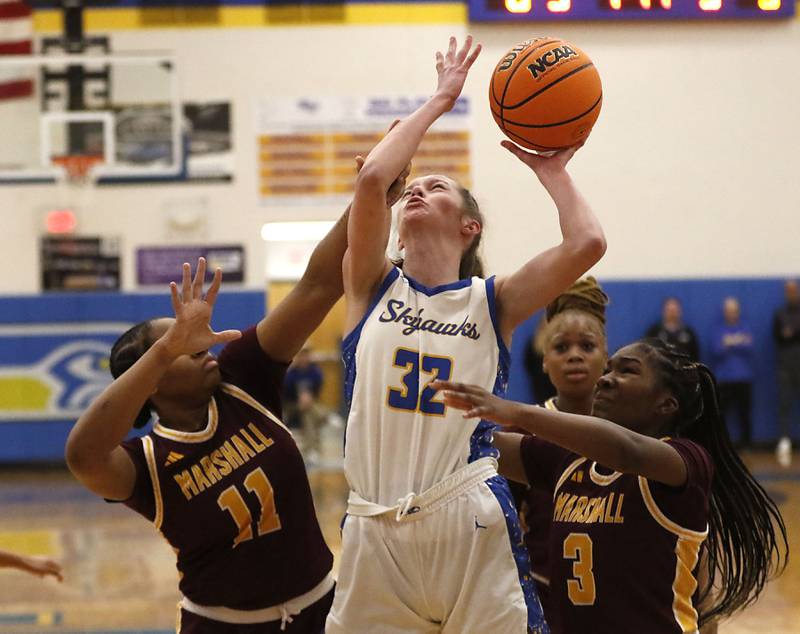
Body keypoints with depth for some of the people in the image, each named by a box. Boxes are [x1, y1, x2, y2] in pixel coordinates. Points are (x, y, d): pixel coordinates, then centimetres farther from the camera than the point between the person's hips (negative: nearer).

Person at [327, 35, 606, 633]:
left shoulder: (491, 302, 6)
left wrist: (552, 171, 7)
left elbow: (587, 243, -9)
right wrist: (440, 100, 2)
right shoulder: (373, 287, 8)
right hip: (375, 533, 1)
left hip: (471, 527, -1)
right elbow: (372, 178, -8)